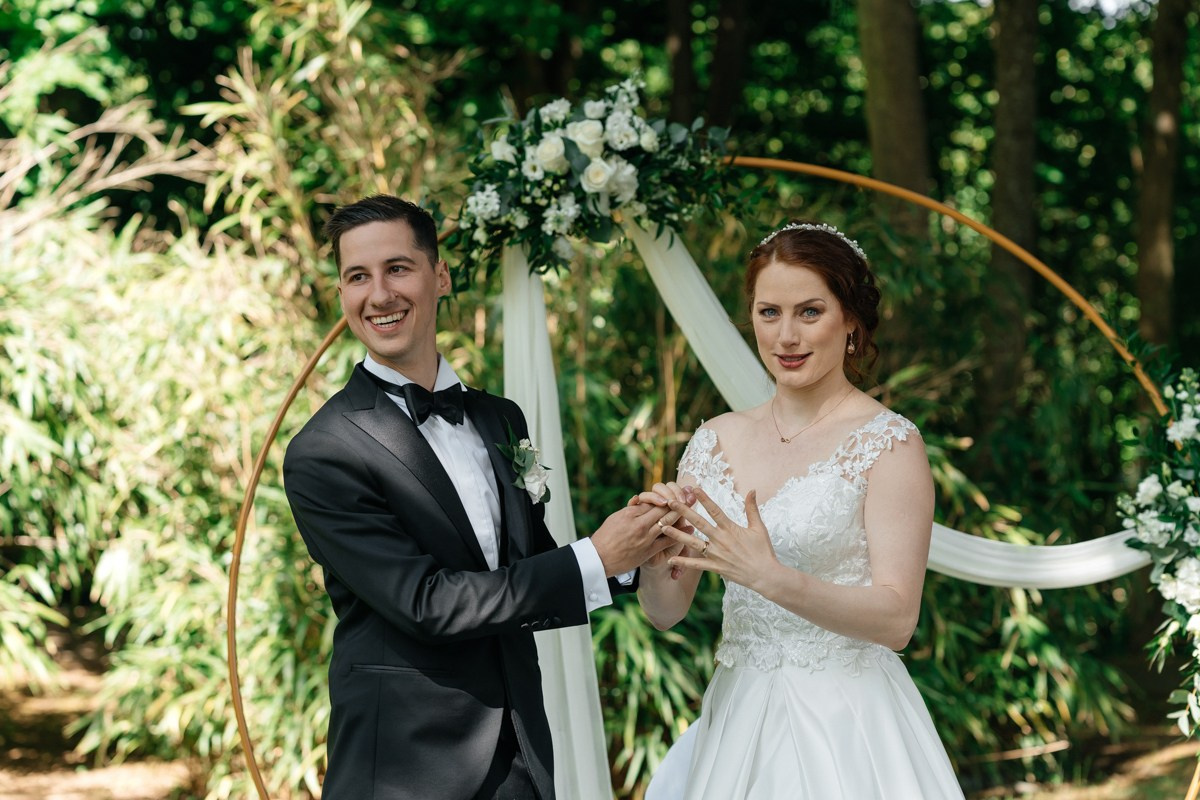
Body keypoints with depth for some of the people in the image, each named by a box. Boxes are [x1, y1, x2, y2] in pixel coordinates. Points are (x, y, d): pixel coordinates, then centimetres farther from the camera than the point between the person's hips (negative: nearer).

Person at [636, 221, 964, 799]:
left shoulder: (889, 443, -8)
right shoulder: (717, 440, 7)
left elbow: (897, 619, -16)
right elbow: (664, 612, 6)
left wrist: (771, 578, -28)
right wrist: (656, 559, -16)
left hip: (842, 724, -5)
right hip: (737, 719, 5)